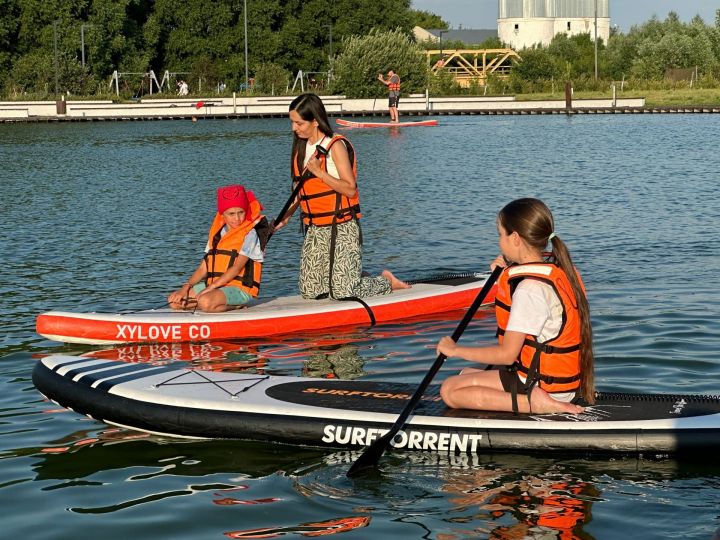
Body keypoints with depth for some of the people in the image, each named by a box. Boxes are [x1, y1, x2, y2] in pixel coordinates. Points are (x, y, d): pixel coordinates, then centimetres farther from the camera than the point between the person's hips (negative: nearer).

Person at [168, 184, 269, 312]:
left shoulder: (249, 234, -7)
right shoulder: (217, 234, 14)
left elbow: (236, 268, -16)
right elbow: (203, 267, 13)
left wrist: (209, 289, -21)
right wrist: (186, 287, -4)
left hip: (238, 289, -8)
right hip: (214, 286, 8)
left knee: (205, 302, -36)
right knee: (173, 300, -3)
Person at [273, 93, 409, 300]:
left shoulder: (335, 146, -12)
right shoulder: (301, 147, 9)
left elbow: (350, 189, -17)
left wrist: (319, 172, -24)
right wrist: (286, 215, 5)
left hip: (341, 229, -7)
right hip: (314, 229, 7)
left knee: (344, 293, -12)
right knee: (310, 292, 1)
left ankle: (387, 282, 16)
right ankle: (354, 278, 24)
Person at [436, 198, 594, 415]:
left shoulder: (530, 287, -22)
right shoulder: (557, 268, 6)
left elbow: (507, 354, -21)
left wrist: (456, 350, -9)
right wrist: (504, 276, 11)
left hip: (542, 383, -10)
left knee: (450, 391, -11)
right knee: (467, 375, 22)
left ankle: (534, 402, -17)